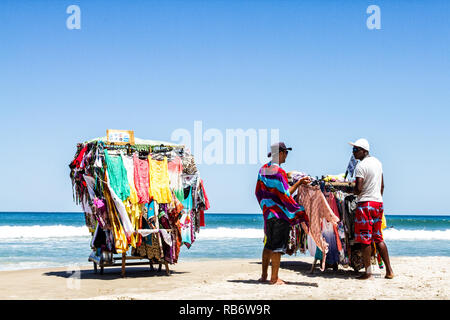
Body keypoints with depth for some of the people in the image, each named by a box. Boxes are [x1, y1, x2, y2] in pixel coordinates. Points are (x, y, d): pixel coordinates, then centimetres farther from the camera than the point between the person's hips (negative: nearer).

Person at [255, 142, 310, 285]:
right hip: (280, 214, -8)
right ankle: (274, 278, 5)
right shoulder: (279, 172, -18)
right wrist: (300, 212, -9)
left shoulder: (263, 170, 8)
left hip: (268, 213, 8)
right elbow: (286, 196, -19)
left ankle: (264, 275, 23)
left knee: (268, 244, 17)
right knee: (277, 246, 0)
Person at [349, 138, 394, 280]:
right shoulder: (377, 162, 14)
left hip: (365, 204, -8)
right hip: (378, 202, 8)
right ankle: (389, 270, 14)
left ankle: (368, 272, -1)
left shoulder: (361, 166, -13)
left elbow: (358, 189, -20)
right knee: (378, 237, 14)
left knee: (365, 239, -3)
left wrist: (352, 191, 1)